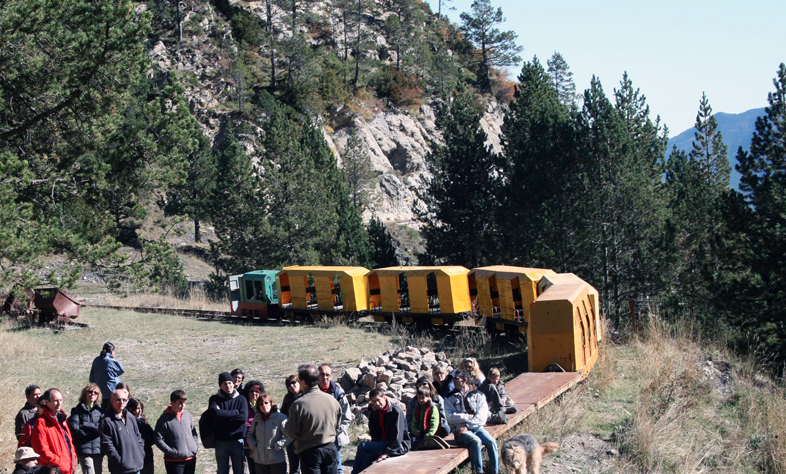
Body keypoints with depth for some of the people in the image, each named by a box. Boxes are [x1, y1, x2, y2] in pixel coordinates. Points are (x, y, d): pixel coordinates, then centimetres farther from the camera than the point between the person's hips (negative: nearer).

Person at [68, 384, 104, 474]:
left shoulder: (100, 411, 13)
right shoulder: (77, 410, 5)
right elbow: (75, 431, -8)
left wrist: (85, 425, -8)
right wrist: (95, 430, -5)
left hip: (98, 449, 4)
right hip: (84, 450, -4)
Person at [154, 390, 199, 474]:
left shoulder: (187, 415, 6)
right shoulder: (164, 419, -10)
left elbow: (194, 432, 17)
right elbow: (158, 440, -11)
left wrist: (196, 446, 3)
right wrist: (172, 452, -16)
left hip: (191, 459, 5)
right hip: (174, 461, -5)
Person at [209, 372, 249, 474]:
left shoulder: (241, 399, 5)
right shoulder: (215, 399, 5)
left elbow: (244, 417, -10)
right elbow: (216, 413, -15)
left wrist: (224, 415, -11)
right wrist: (235, 412, -8)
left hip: (238, 440, 0)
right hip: (221, 441, 0)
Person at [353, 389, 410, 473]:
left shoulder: (396, 411, -15)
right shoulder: (374, 413, 8)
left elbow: (397, 437, -20)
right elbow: (374, 434, 11)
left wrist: (386, 453, -25)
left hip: (398, 447, -6)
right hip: (383, 443, 6)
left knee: (362, 447, -19)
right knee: (367, 457, -25)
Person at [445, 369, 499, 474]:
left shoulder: (478, 396, 11)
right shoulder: (450, 398, 11)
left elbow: (482, 417, -1)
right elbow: (450, 417, -4)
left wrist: (467, 426, -13)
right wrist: (470, 417, -7)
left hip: (477, 427, 2)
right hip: (460, 430, -2)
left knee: (492, 442, -25)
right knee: (476, 441, -32)